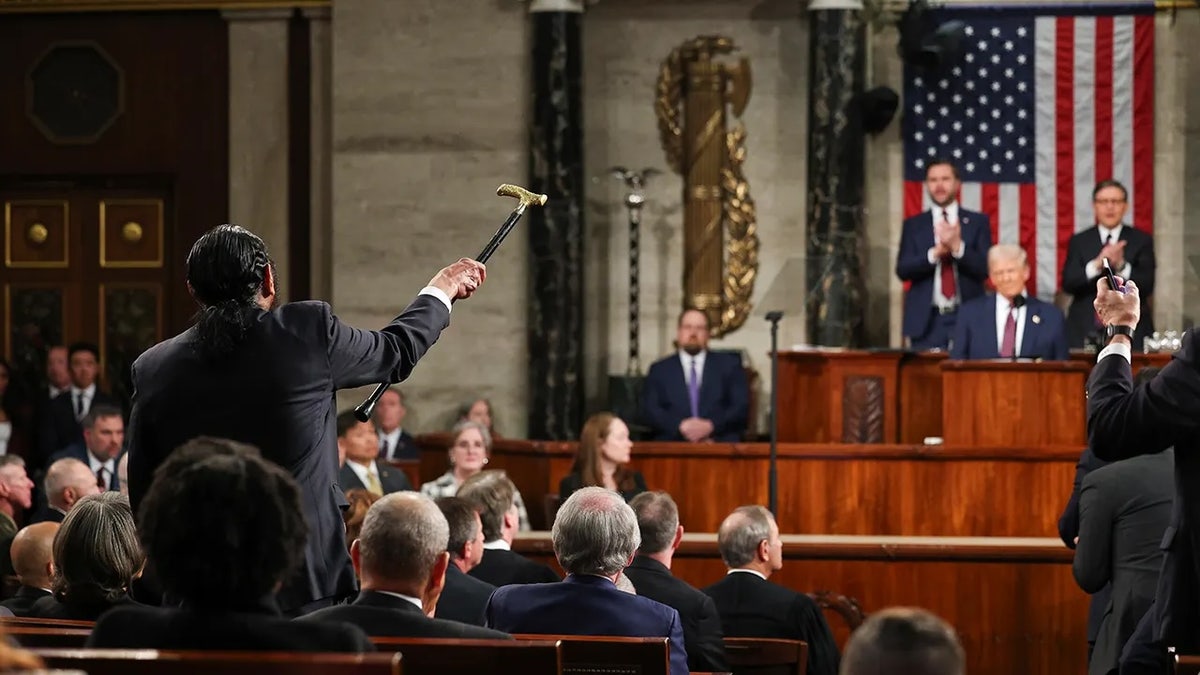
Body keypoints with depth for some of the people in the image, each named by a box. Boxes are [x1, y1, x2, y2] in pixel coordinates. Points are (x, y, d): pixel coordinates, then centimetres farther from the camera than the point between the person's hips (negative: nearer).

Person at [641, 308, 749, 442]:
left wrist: (710, 426, -11)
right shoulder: (659, 370, 17)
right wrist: (681, 426, -13)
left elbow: (742, 407, 6)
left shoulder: (729, 364, 17)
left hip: (721, 444, 0)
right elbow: (650, 411, 5)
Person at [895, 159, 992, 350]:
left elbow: (985, 268, -1)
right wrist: (935, 252, -16)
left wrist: (957, 247, -18)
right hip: (927, 320, 1)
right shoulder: (913, 225, 11)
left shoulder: (978, 222, 9)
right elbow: (902, 270, 1)